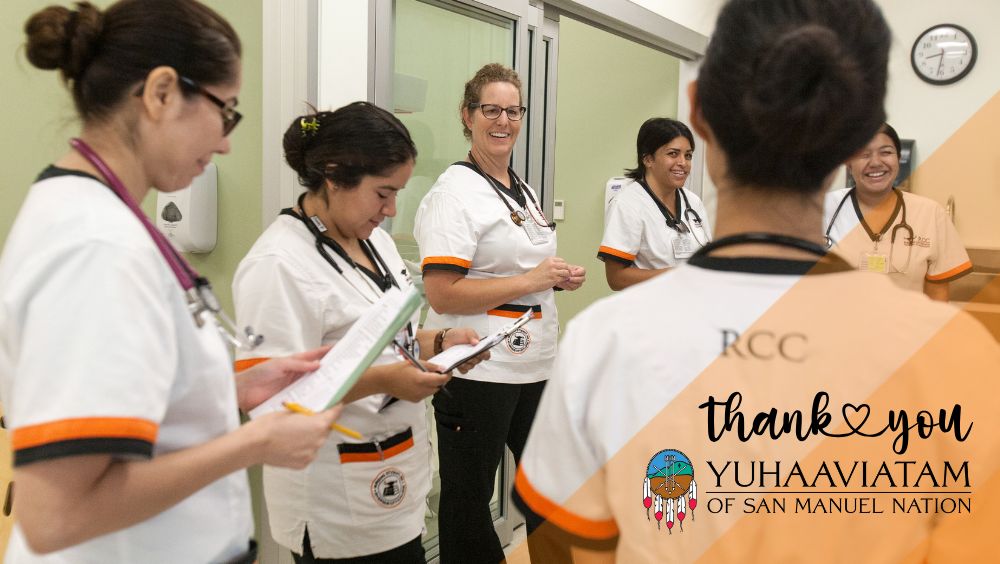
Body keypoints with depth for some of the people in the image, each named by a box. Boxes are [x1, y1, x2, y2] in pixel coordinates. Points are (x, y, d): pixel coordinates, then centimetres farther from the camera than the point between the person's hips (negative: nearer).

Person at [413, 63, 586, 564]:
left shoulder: (522, 191, 14)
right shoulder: (455, 190, -12)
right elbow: (441, 295, -21)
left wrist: (561, 278, 5)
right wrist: (531, 281, -19)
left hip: (534, 363, 8)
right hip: (478, 368, -8)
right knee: (468, 496, 8)